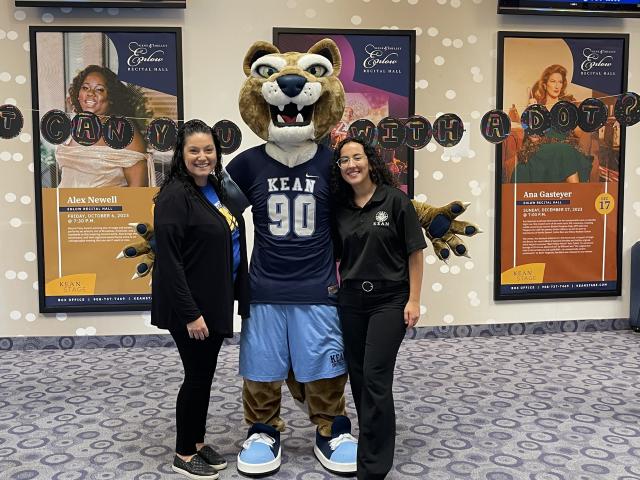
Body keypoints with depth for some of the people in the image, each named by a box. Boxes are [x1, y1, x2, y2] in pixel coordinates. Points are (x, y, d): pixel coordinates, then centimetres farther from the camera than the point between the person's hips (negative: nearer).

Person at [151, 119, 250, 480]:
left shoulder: (217, 190, 9)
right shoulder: (175, 195, -16)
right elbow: (169, 260, -21)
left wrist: (237, 296, 14)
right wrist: (190, 313, -23)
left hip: (216, 301, 8)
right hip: (189, 306, -8)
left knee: (206, 374, 17)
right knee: (197, 376, 3)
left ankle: (198, 441, 33)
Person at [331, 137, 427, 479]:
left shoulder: (395, 200, -7)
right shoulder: (339, 208, 5)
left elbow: (414, 252, -6)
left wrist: (413, 300, -9)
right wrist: (336, 290, 7)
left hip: (389, 300, -5)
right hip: (351, 301, 5)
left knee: (375, 379, -8)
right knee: (358, 377, 12)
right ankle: (372, 441, 33)